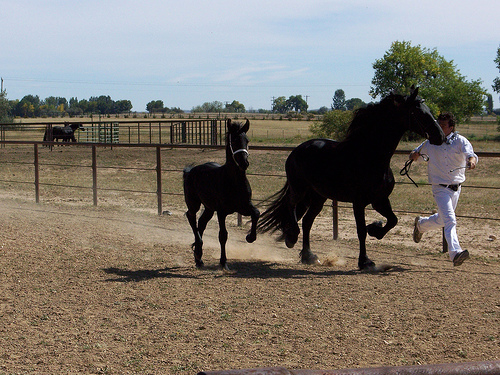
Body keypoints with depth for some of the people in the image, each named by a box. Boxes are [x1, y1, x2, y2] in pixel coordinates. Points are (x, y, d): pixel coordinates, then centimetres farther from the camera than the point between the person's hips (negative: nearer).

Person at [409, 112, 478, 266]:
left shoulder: (460, 141, -5)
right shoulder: (431, 143, -1)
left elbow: (470, 153, -23)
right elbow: (419, 151, 15)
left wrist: (472, 160, -47)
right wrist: (415, 154, -10)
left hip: (456, 188, 3)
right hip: (440, 188, -3)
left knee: (442, 219, 22)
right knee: (450, 220, -21)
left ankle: (420, 224, 50)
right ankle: (455, 252, -32)